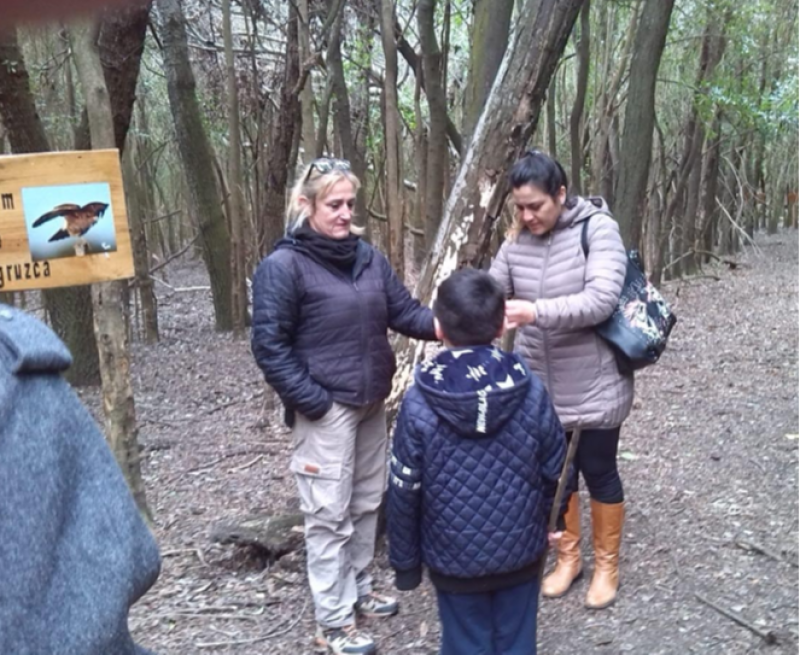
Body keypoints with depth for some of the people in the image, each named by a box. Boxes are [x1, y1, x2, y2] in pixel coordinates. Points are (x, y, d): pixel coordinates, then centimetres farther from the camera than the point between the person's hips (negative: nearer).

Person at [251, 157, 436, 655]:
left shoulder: (368, 257, 4)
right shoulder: (283, 266, -14)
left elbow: (403, 311, 4)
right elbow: (270, 344, -14)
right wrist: (312, 402, -17)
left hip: (371, 403, 7)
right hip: (326, 409, -7)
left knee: (368, 503, 19)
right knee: (330, 515, 3)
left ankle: (358, 591, 38)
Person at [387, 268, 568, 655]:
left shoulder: (419, 404, -17)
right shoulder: (531, 392, -12)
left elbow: (404, 491, -11)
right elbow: (554, 470, -1)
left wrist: (404, 560, 3)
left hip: (453, 556, -1)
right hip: (520, 550, 2)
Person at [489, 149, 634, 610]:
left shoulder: (598, 229, -17)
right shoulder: (518, 239, -2)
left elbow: (601, 300, -28)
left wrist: (536, 311, -40)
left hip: (594, 384, -4)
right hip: (540, 383, 5)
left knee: (598, 471, 11)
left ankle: (607, 566, 32)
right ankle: (569, 557, 38)